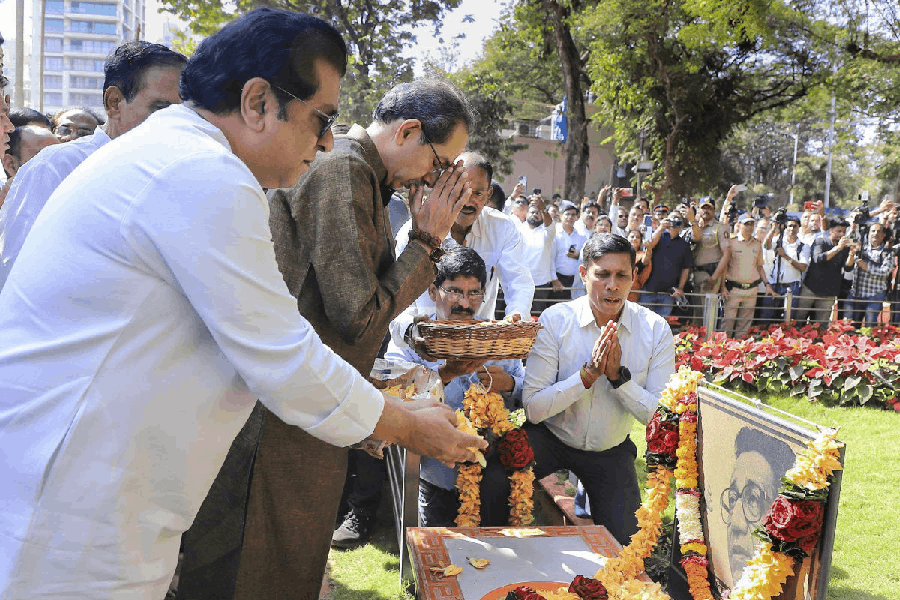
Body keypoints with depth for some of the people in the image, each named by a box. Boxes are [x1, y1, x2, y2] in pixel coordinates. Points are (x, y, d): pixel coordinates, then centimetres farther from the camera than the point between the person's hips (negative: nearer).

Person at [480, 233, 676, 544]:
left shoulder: (655, 329, -13)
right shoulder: (555, 320, -17)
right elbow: (533, 408, -20)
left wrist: (619, 376, -28)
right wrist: (588, 374, -31)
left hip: (611, 449, 2)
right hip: (551, 437, -1)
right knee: (490, 482, -27)